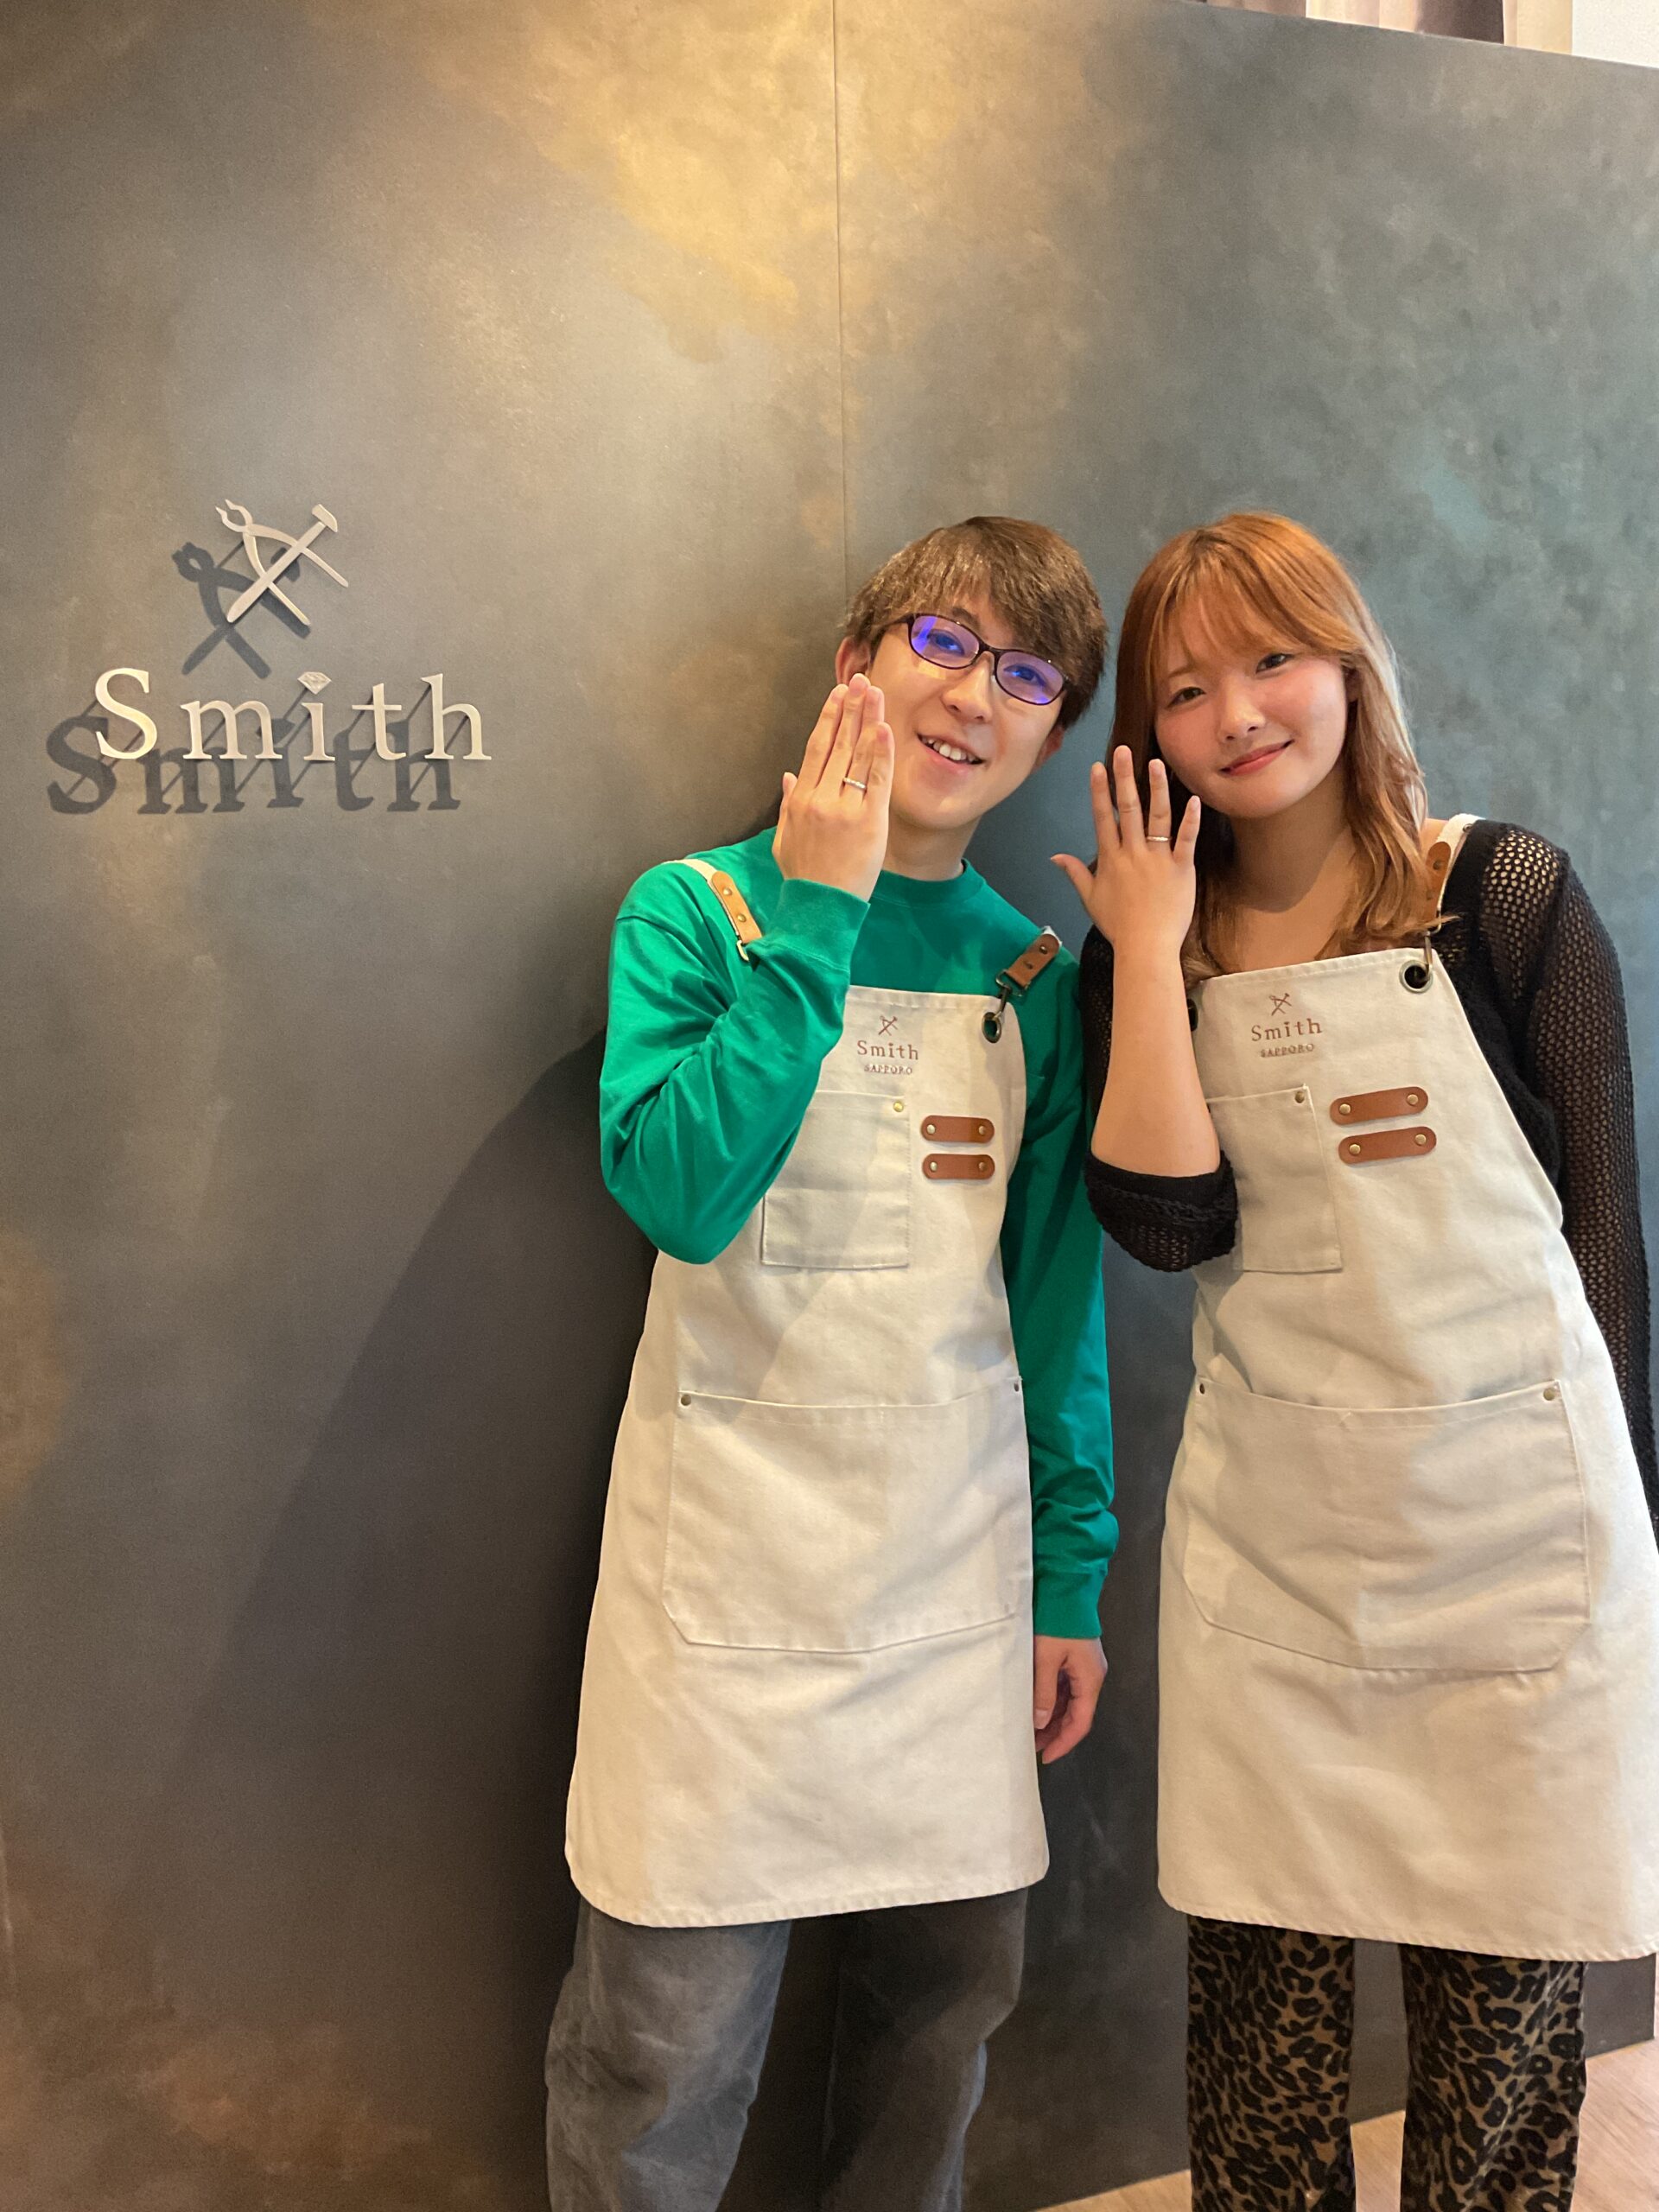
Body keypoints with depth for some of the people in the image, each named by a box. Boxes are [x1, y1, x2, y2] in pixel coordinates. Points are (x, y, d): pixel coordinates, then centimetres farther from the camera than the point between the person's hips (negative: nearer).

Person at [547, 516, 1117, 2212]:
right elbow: (678, 1190, -21)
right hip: (733, 1554, -3)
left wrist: (1073, 1571, 9)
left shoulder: (1034, 974, 6)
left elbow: (1054, 1293, 9)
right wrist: (818, 914, -18)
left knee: (953, 1979, 16)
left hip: (964, 1559, 4)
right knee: (664, 2039, 5)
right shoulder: (699, 908, -4)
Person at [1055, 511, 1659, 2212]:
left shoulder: (1508, 896, -3)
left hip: (1512, 1509, -1)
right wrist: (1150, 948, -11)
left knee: (1505, 1986, 10)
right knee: (1260, 1978, 10)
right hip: (1270, 1528, 2)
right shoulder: (1148, 955, 4)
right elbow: (1169, 1226, -11)